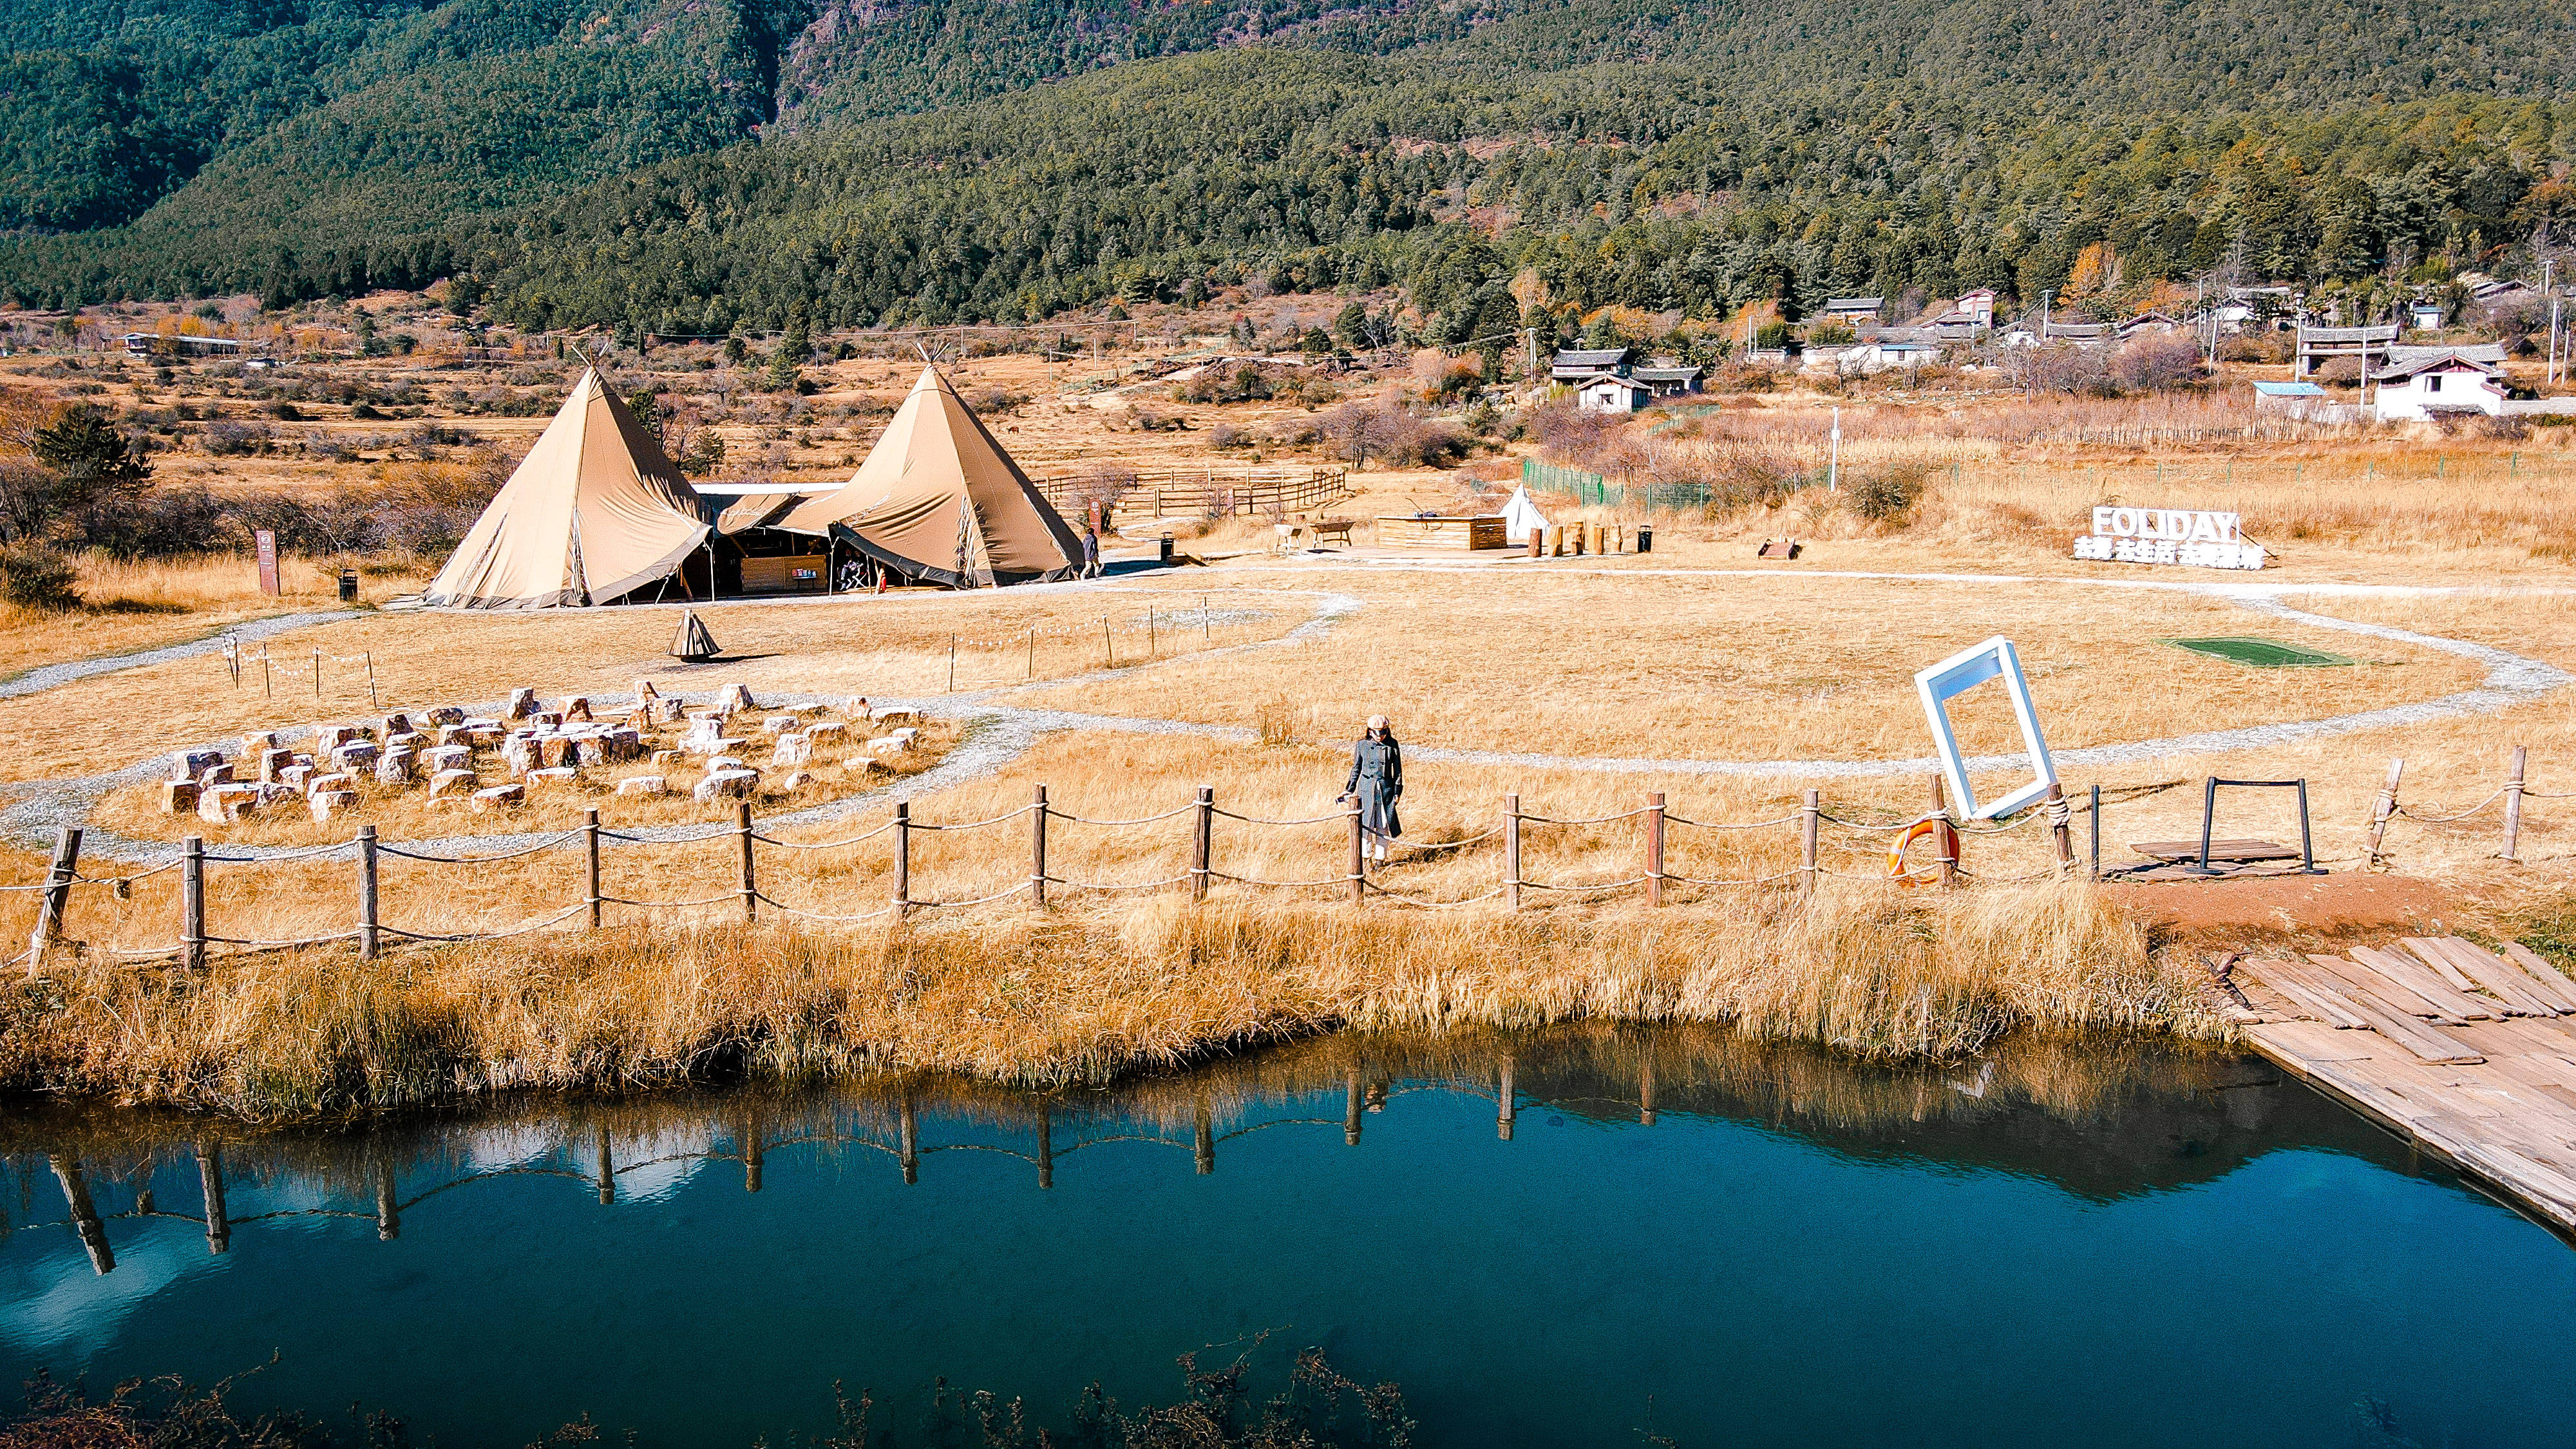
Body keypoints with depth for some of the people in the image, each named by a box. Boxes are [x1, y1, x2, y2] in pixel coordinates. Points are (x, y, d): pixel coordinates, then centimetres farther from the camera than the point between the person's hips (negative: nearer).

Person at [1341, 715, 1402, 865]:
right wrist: (1349, 789, 8)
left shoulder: (1392, 745, 1)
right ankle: (1365, 857, 13)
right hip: (1366, 787, 0)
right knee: (1366, 824, -2)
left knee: (1383, 824, 3)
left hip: (1386, 787, 0)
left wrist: (1398, 791, 4)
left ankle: (1381, 858, 15)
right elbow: (1356, 768, 9)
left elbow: (1398, 769, 7)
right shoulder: (1362, 744, 1)